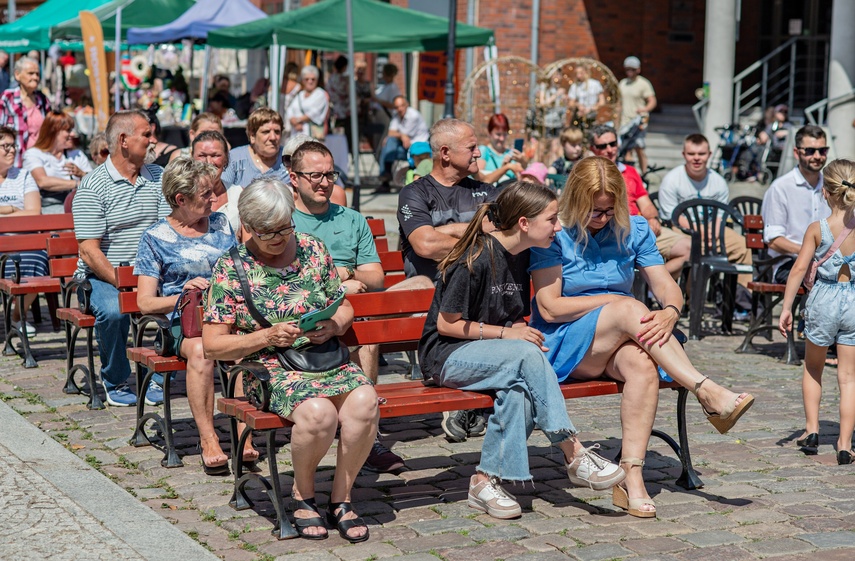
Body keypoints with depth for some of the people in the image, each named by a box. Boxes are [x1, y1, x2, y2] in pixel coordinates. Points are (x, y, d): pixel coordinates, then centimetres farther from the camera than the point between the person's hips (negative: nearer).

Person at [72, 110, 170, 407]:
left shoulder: (157, 176, 8)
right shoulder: (92, 187, -8)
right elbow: (89, 251, -13)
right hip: (103, 276, -4)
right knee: (114, 310, -34)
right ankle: (115, 382, -7)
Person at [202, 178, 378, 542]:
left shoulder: (312, 249, 8)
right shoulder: (230, 267, -2)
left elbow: (344, 307, 17)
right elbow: (212, 345, -5)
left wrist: (334, 327, -7)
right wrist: (267, 337, -17)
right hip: (270, 368, -3)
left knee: (364, 401, -30)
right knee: (319, 412, -35)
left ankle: (340, 498, -11)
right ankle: (303, 494, -5)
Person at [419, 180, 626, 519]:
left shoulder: (521, 256, 8)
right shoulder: (476, 258, -17)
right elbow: (446, 324, -15)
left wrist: (526, 335, -4)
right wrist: (505, 333, -17)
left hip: (493, 353, 7)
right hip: (446, 357, -7)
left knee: (520, 387, -30)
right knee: (526, 355, -33)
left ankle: (487, 480, -24)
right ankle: (575, 456, -29)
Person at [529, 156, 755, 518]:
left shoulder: (633, 230, 8)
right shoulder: (555, 234, -5)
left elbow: (667, 286, 1)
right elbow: (549, 308, -11)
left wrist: (670, 312, -23)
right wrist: (613, 300, -13)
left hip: (619, 342, 4)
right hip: (562, 346, -3)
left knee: (643, 365, -34)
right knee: (628, 309, -33)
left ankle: (631, 477, -39)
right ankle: (707, 393, -34)